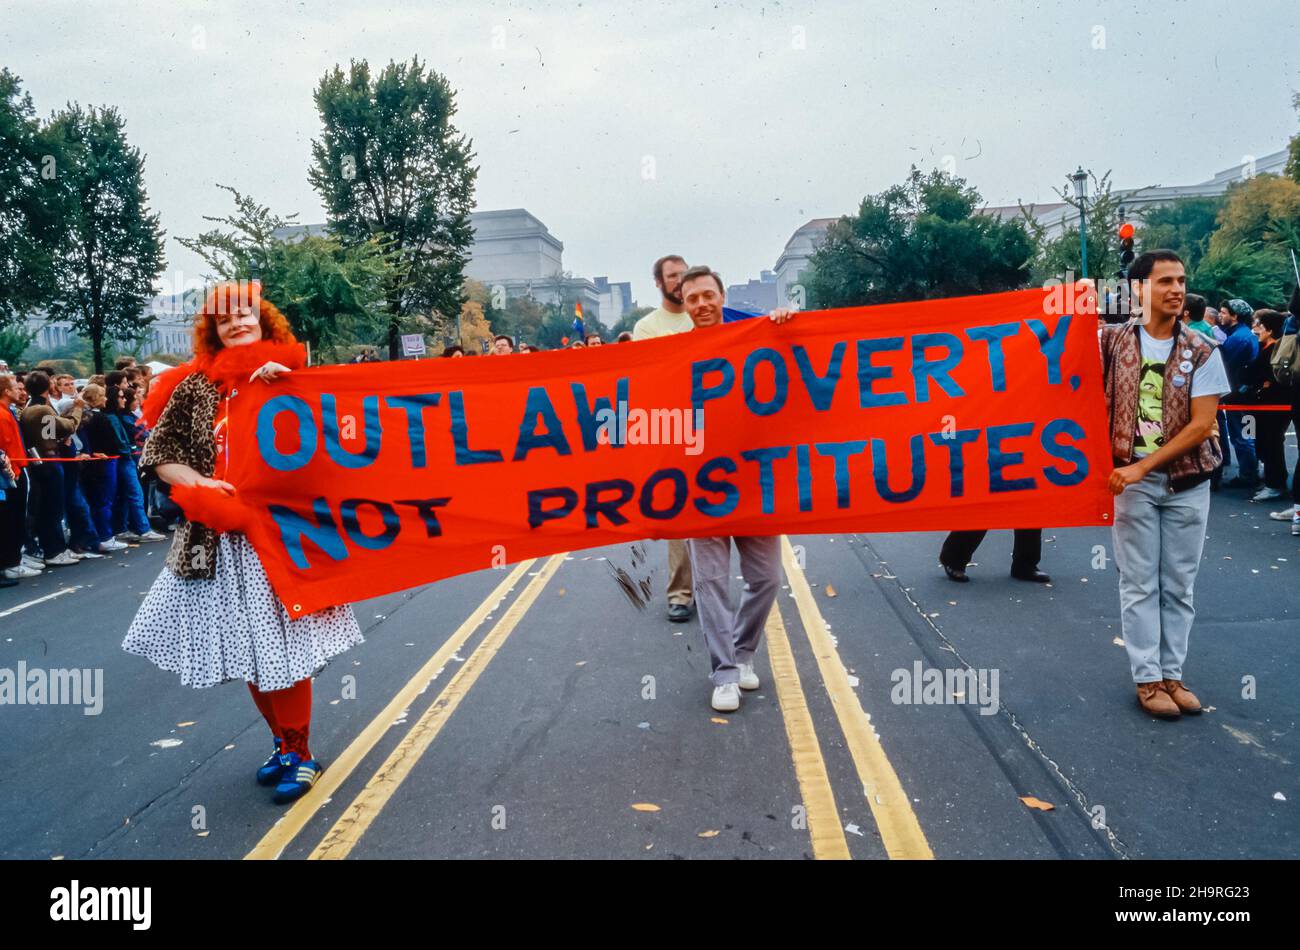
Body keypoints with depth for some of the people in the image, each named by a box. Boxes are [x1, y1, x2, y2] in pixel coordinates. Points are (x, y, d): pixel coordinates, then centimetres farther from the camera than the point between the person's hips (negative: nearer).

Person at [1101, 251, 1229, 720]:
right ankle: (1147, 678, 12)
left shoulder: (1202, 352, -2)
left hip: (1187, 483, 1)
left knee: (1178, 585, 9)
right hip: (1131, 480, -1)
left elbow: (1201, 425, -8)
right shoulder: (1112, 341, -2)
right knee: (1140, 585, 4)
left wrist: (1143, 466, -16)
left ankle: (1172, 674, 19)